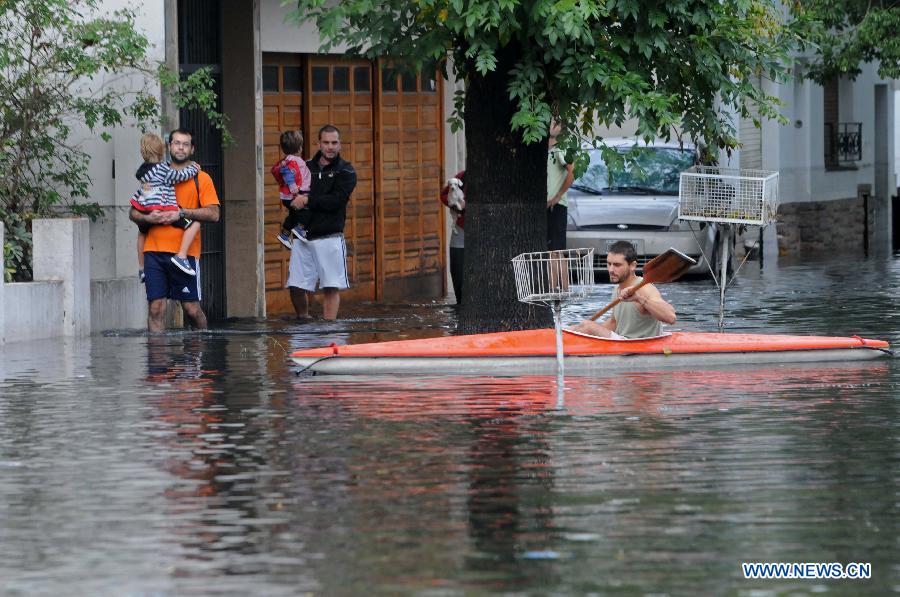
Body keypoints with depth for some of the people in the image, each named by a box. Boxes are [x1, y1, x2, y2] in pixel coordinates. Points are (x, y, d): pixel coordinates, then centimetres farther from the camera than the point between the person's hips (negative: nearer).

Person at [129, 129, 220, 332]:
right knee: (156, 308, -4)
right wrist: (148, 218, -6)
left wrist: (182, 213, -12)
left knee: (191, 308, -1)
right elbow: (133, 212, 15)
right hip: (154, 250, 2)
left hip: (185, 252, -2)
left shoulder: (201, 178, 8)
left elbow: (213, 214, -3)